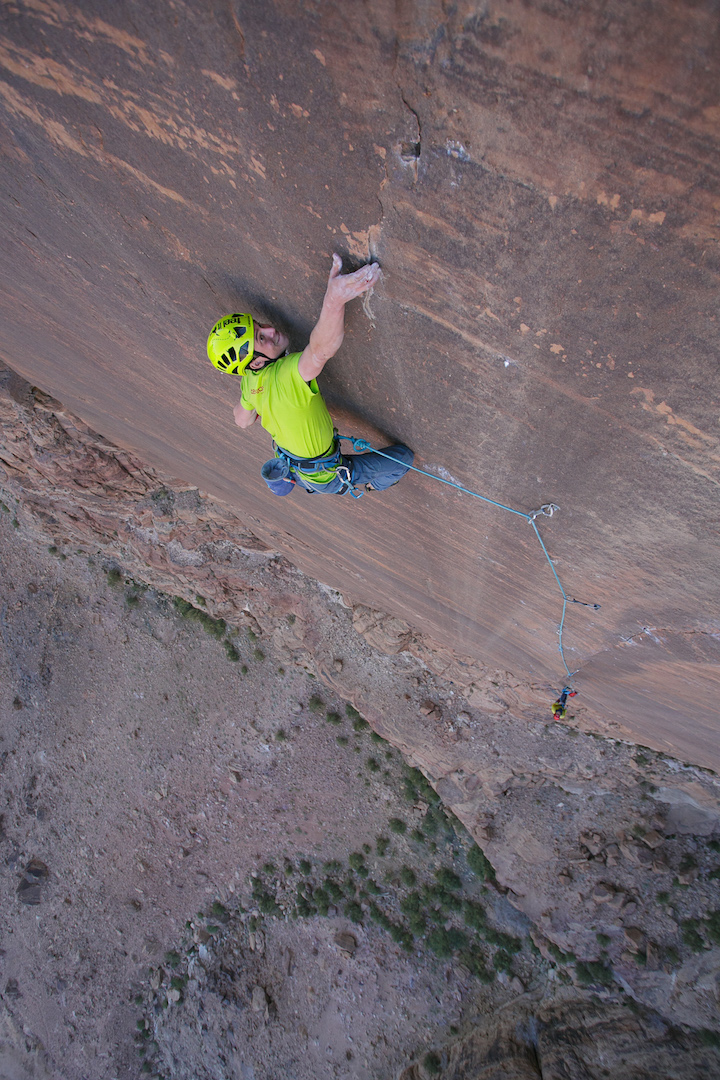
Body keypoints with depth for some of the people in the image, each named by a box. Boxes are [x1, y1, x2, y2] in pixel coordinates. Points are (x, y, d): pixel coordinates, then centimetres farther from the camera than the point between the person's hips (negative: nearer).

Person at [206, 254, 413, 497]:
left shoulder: (251, 379, -14)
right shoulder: (285, 375, -40)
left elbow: (242, 420, 4)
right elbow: (321, 350, -62)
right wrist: (334, 298, -77)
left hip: (292, 463, 8)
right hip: (326, 477, -8)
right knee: (403, 457, 7)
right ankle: (367, 484, 36)